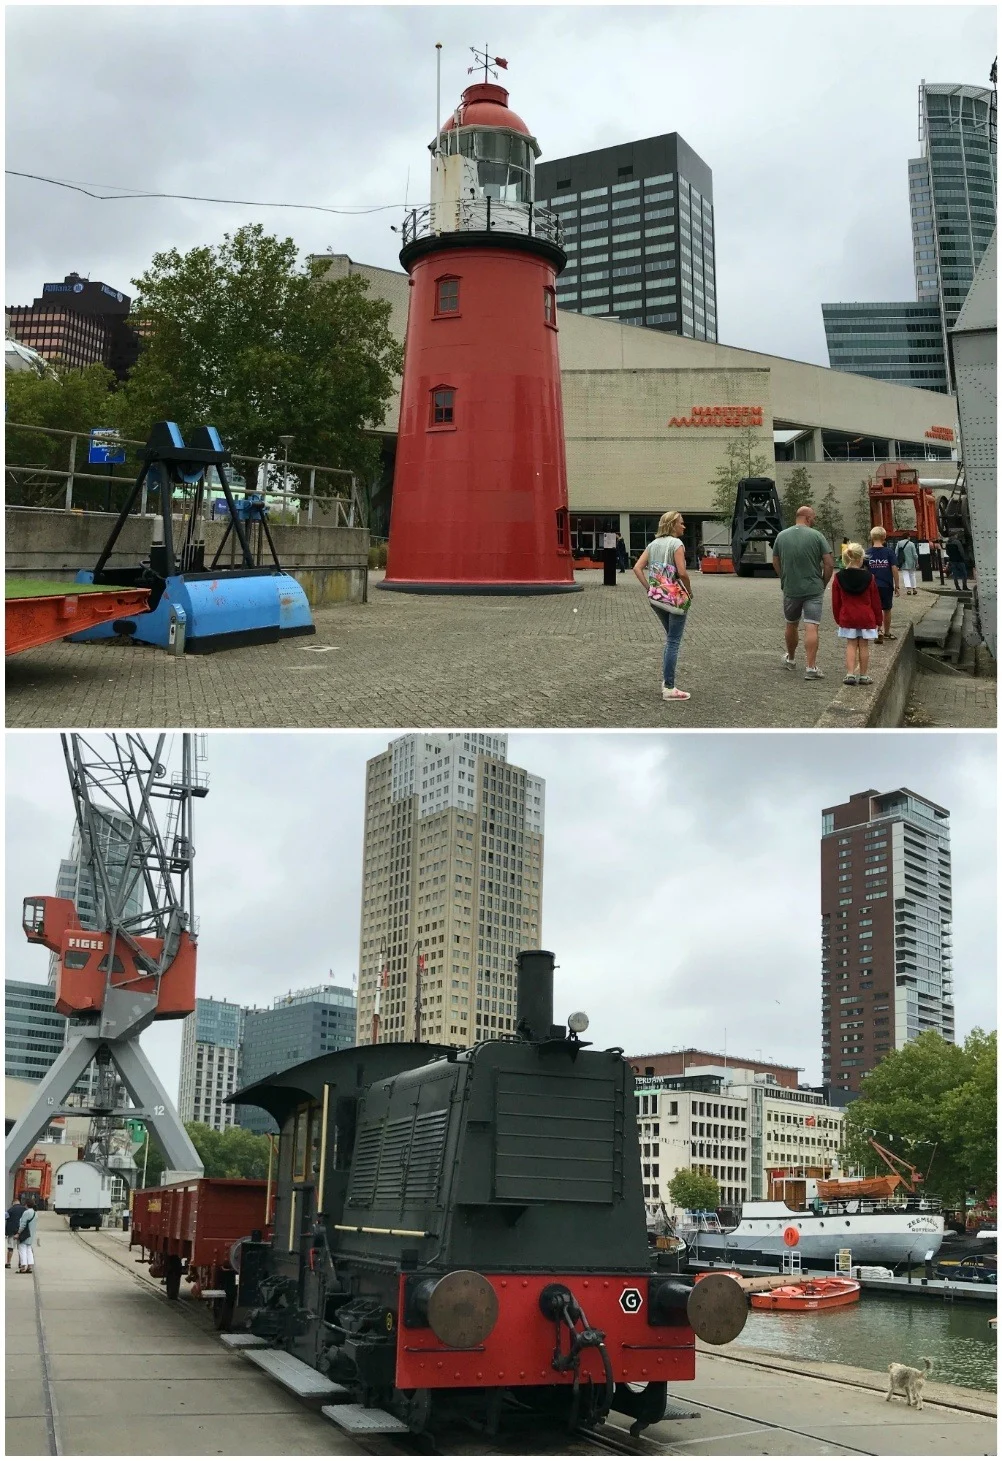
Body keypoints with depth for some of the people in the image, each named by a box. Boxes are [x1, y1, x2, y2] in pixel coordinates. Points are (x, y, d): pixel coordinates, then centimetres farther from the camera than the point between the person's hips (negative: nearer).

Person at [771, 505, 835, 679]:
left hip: (790, 589, 3)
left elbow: (775, 562, 12)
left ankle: (790, 658, 39)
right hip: (814, 589, -3)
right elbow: (829, 564, -9)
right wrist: (824, 583, 5)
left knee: (791, 624, 21)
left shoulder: (782, 536, 3)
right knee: (812, 628, -5)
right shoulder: (817, 536, -8)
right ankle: (811, 668, -11)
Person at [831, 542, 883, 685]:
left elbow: (835, 602, 2)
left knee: (851, 645, 6)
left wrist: (838, 619, 14)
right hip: (866, 618, -1)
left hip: (847, 618, 1)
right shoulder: (868, 577, -6)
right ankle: (863, 676, 10)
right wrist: (878, 620, 9)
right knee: (864, 646, 6)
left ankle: (850, 674, -4)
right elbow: (876, 601, 0)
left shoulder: (839, 578, -4)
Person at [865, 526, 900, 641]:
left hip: (873, 586, 0)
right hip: (887, 586, 0)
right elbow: (894, 569, -7)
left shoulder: (868, 553, -3)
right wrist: (897, 586, 1)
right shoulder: (888, 552, -6)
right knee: (887, 610, 16)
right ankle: (887, 632, 29)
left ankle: (880, 630, -15)